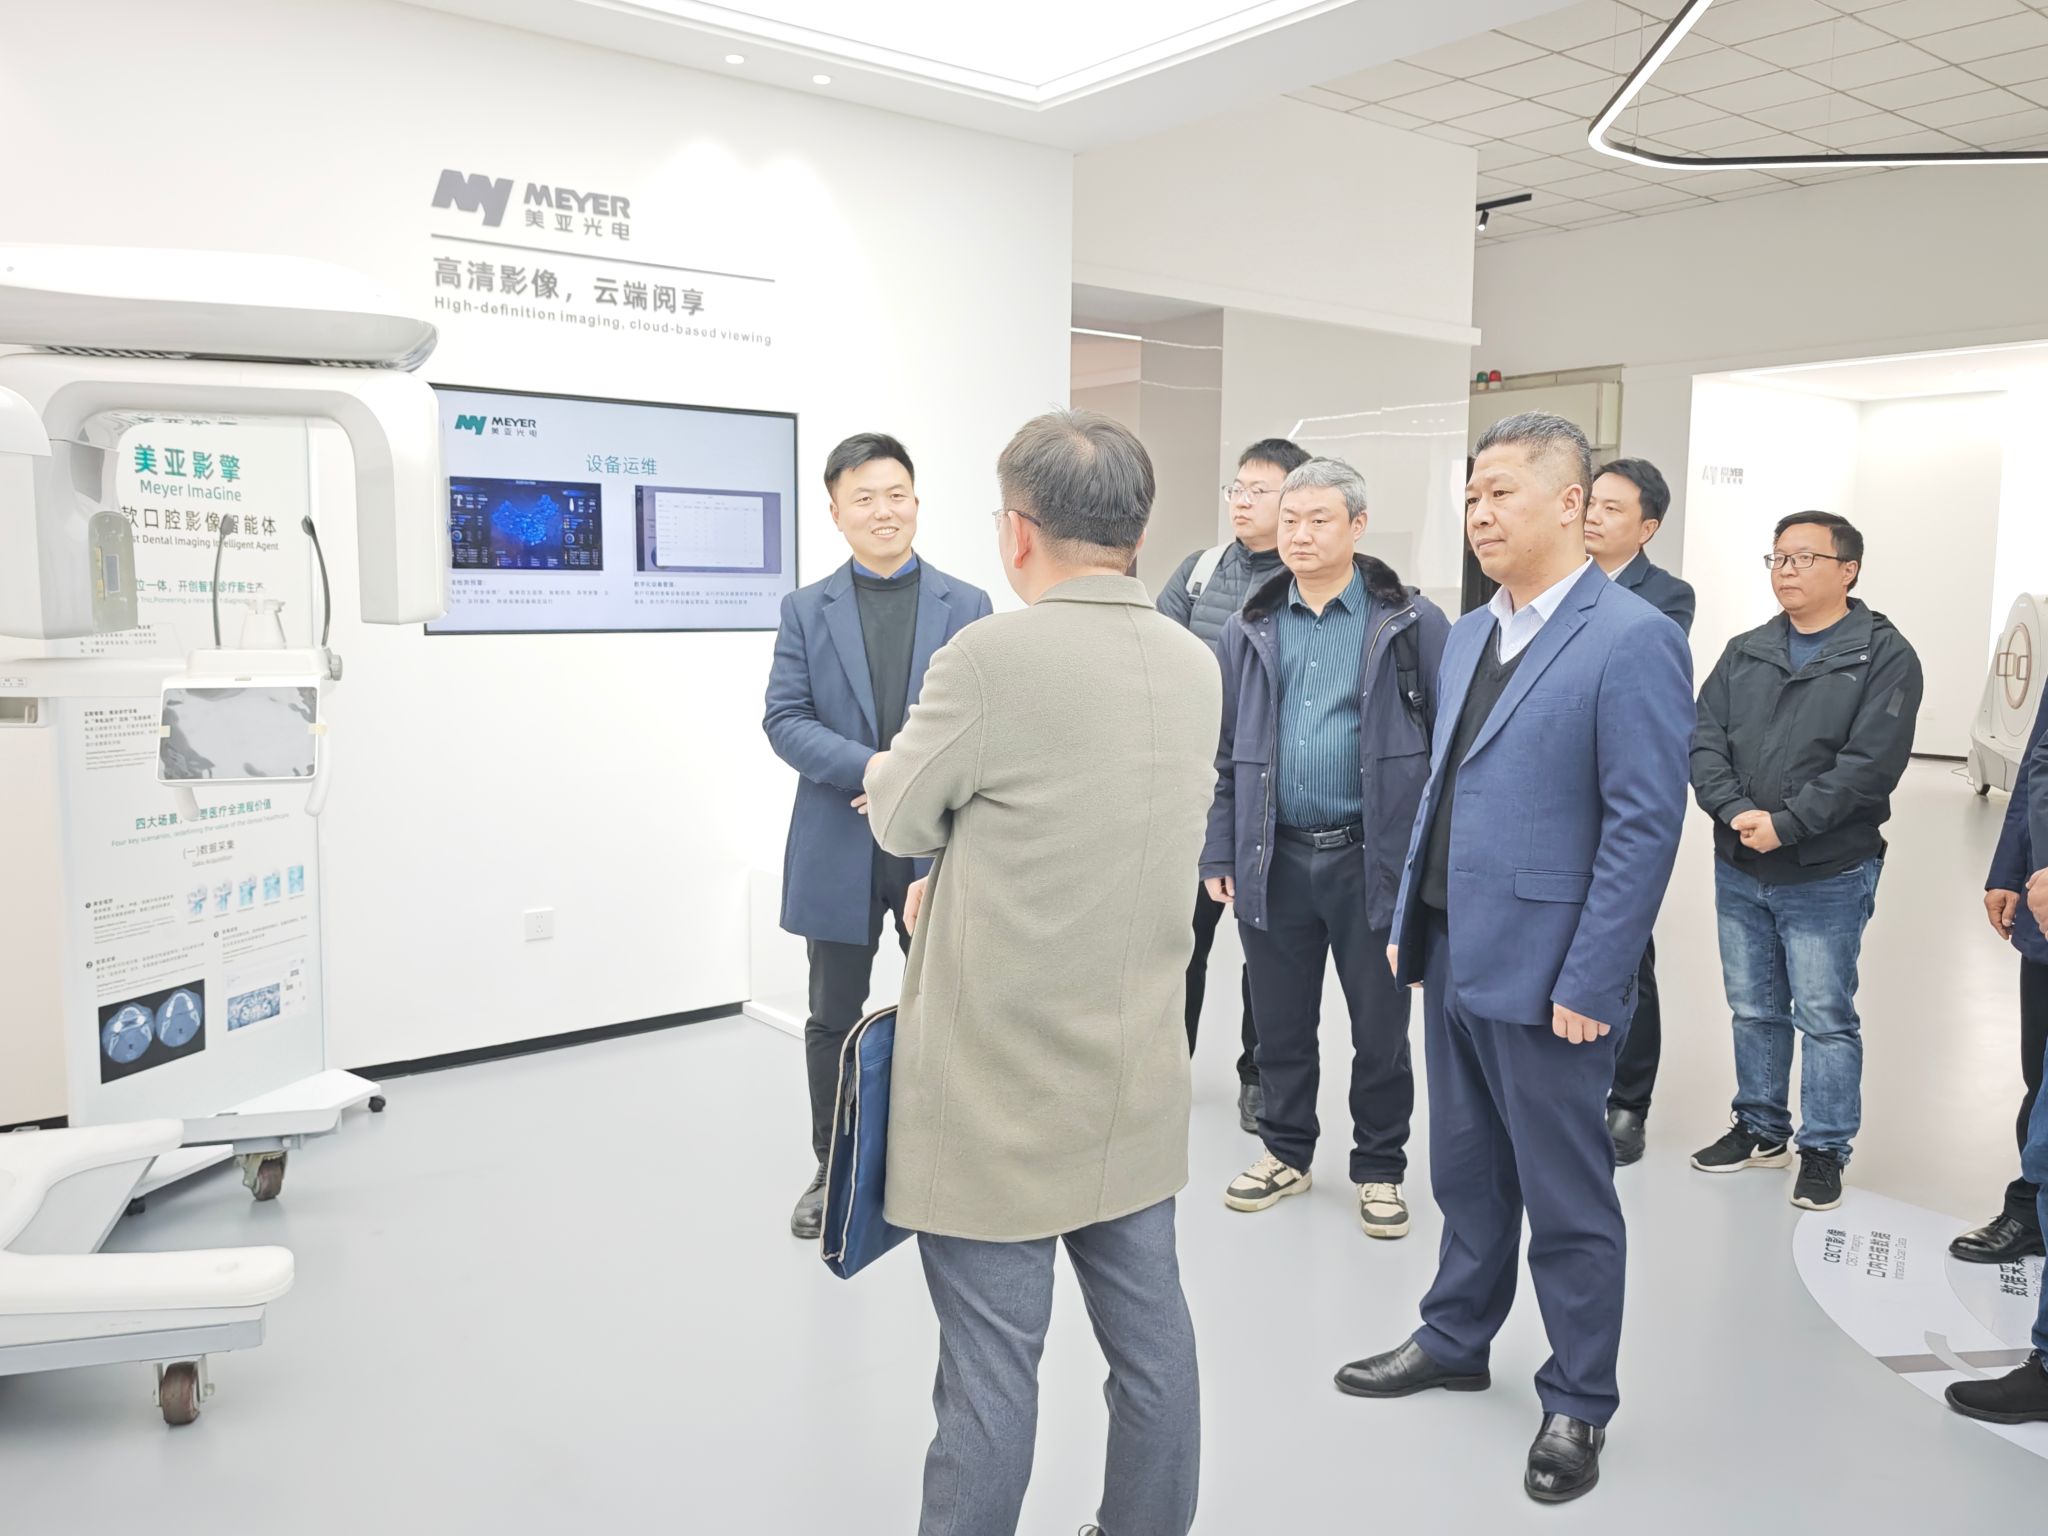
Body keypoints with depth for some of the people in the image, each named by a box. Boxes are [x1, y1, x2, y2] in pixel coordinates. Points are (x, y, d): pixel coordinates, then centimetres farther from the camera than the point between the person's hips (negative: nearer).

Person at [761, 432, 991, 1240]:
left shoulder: (967, 606, 3)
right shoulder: (806, 608, 3)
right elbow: (783, 720, -5)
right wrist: (872, 767, -19)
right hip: (840, 848, 0)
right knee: (834, 1020, 11)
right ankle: (832, 1171, 28)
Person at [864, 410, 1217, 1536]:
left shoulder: (992, 658, -18)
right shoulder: (1195, 665, 2)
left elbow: (898, 821, -4)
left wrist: (891, 768, 18)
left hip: (1002, 1084, -6)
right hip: (1141, 1075, 7)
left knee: (990, 1361, 6)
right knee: (1148, 1327, 18)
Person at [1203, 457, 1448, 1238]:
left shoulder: (1412, 623, -4)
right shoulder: (1250, 627, 7)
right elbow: (1225, 750, 10)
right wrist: (1219, 850, 6)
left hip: (1374, 858, -3)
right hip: (1275, 858, 3)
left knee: (1381, 1028, 9)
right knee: (1281, 1022, 14)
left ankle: (1380, 1169, 27)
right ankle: (1286, 1151, 33)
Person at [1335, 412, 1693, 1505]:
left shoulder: (1632, 640, -13)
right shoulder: (1468, 634, 11)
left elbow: (1645, 826, -16)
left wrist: (1587, 984, -17)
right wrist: (1409, 921, 14)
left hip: (1545, 973, -7)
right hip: (1452, 955, 7)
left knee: (1567, 1199, 8)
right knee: (1465, 1170, 21)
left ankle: (1578, 1404, 26)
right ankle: (1455, 1341, 39)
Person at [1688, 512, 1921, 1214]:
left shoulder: (1884, 656, -7)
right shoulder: (1745, 653, 9)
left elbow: (1869, 764, -17)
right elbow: (1704, 741, 0)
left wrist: (1784, 825, -22)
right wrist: (1736, 812, -16)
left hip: (1828, 878, -5)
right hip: (1739, 872, 5)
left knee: (1824, 1018, 4)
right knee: (1754, 1010, 16)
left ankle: (1825, 1149, 18)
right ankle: (1761, 1129, 31)